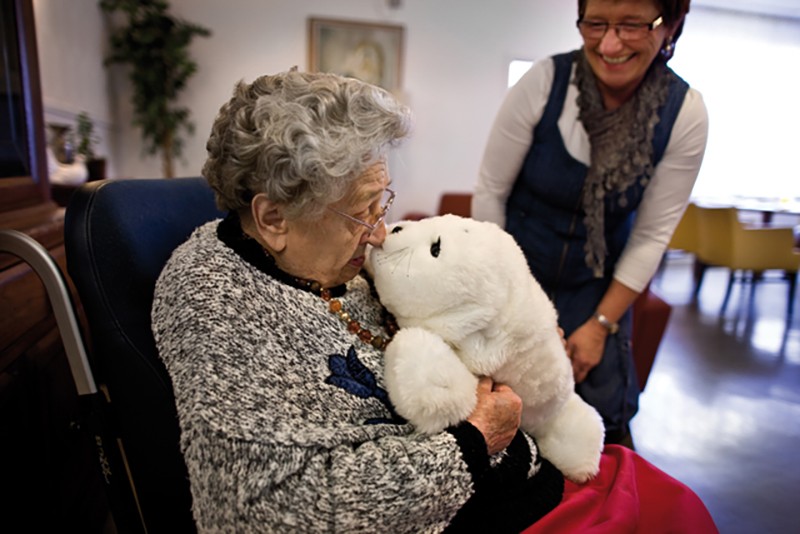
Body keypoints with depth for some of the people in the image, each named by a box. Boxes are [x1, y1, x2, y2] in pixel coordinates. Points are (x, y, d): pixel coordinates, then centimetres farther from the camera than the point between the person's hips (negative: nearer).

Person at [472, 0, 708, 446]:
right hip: (516, 269, -1)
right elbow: (490, 192, -10)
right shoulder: (545, 80, -16)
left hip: (597, 284, 1)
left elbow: (652, 236, -6)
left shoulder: (685, 114, -11)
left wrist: (601, 324, -6)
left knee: (600, 404, 4)